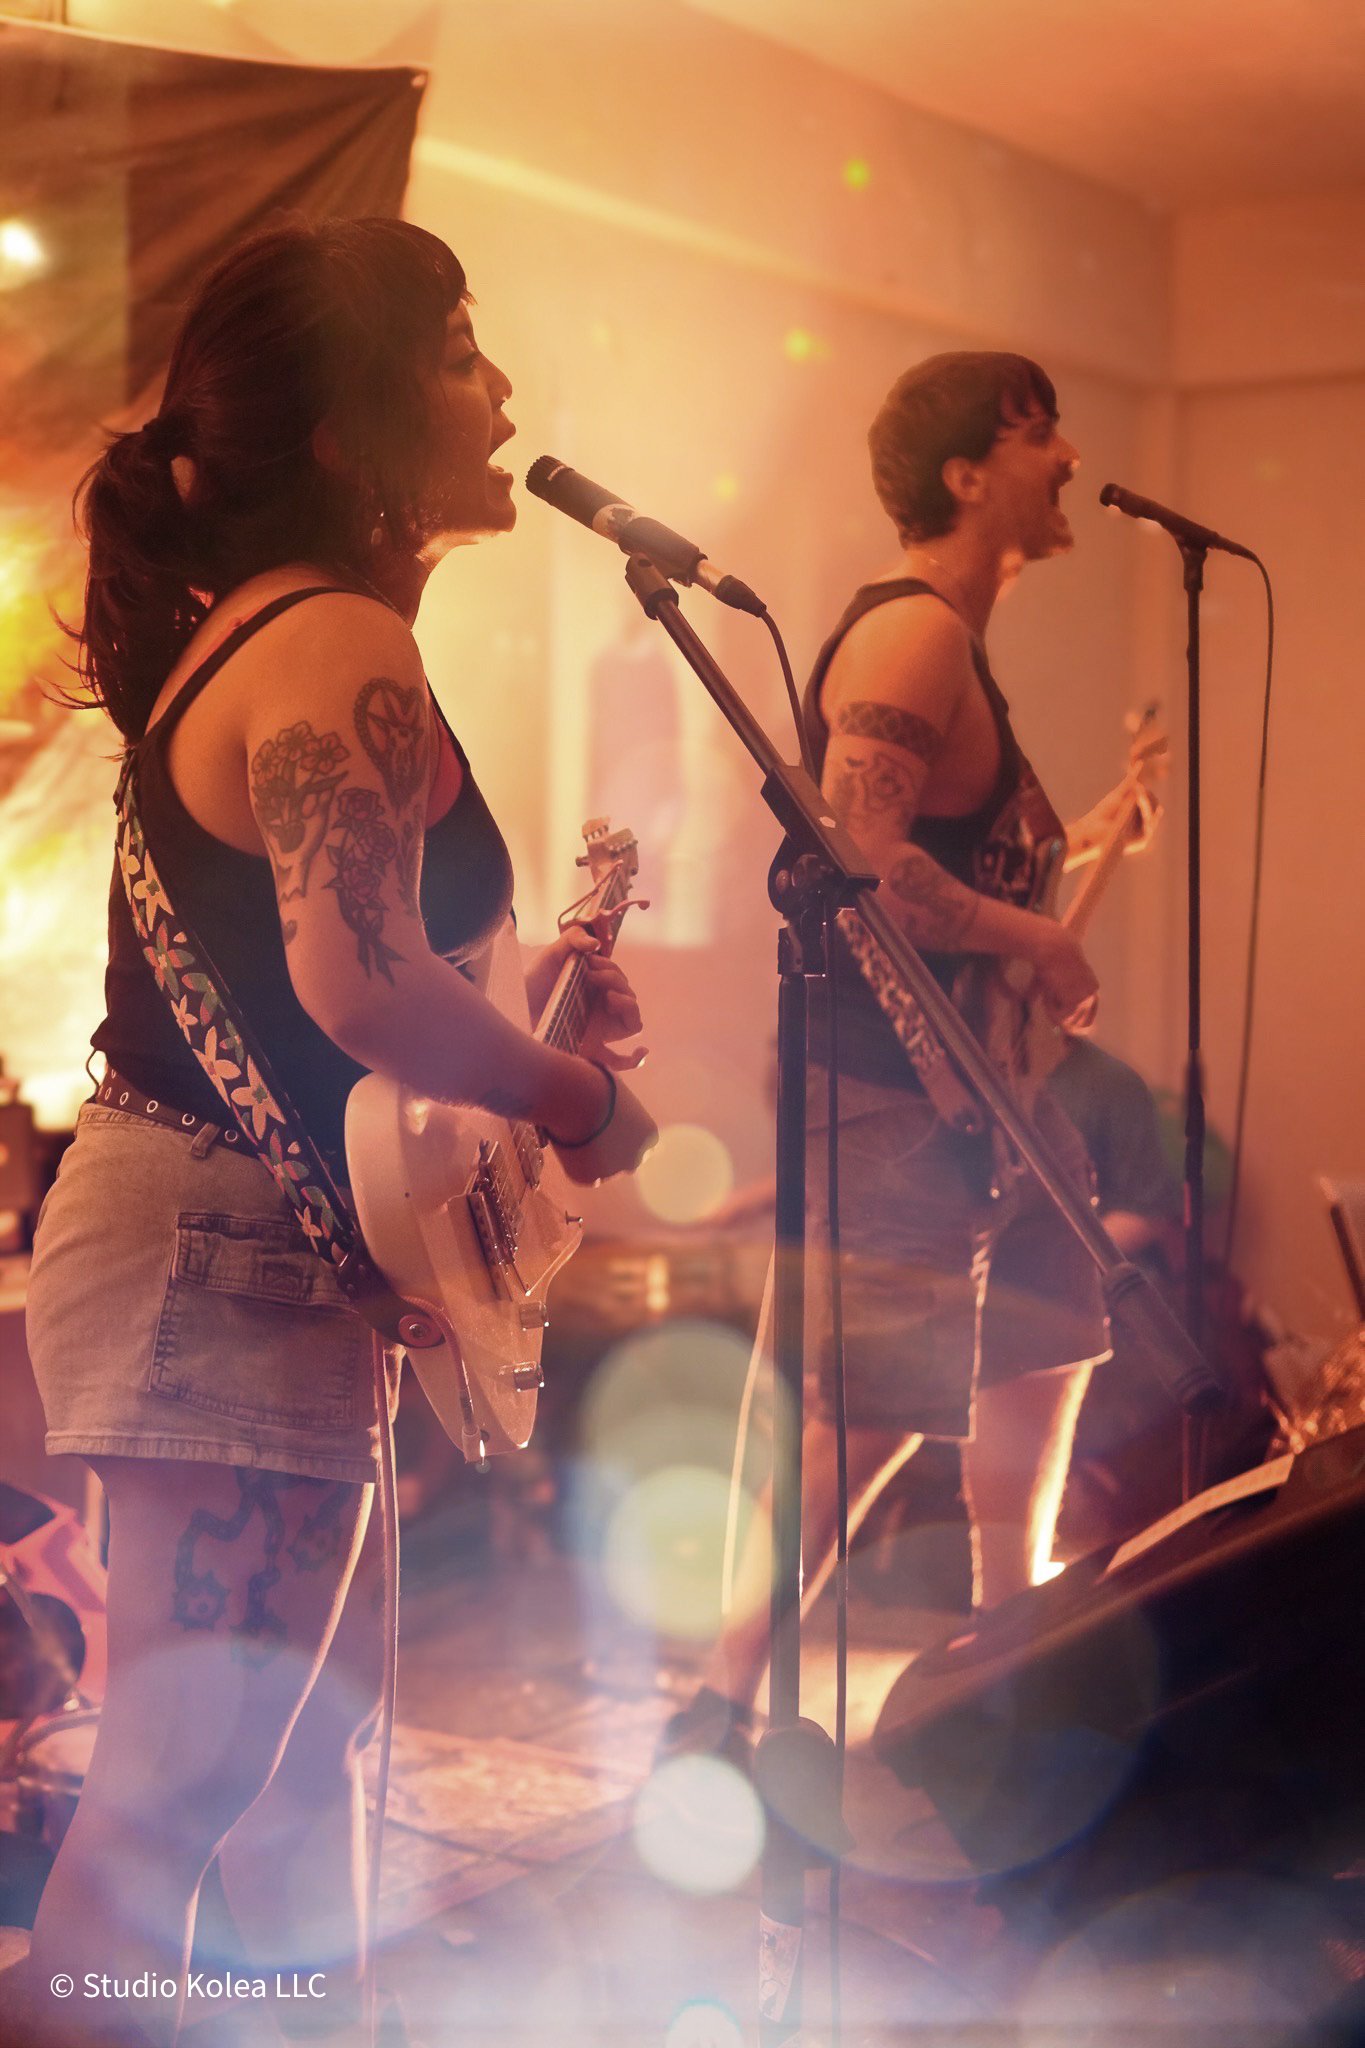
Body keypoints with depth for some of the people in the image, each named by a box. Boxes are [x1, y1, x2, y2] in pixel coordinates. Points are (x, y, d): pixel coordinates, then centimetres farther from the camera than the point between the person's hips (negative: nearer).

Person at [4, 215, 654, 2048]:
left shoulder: (248, 622, 15)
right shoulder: (343, 647, -17)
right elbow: (356, 980, -31)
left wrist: (515, 989, 13)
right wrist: (582, 1096, -15)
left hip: (251, 1246, 11)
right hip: (225, 1258, -11)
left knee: (313, 1731, 20)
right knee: (183, 1787, -5)